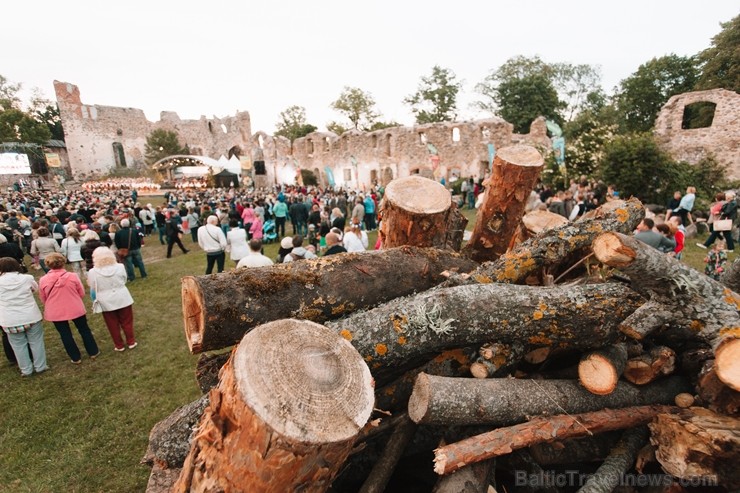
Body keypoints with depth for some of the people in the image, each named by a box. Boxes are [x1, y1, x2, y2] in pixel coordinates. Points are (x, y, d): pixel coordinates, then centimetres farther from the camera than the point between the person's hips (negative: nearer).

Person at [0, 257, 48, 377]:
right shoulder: (27, 278, -8)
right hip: (31, 317, 1)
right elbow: (36, 288, 12)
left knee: (19, 346, 13)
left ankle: (26, 370, 22)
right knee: (36, 342, 13)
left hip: (10, 321, 0)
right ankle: (40, 366, 22)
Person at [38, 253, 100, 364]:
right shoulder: (72, 276, -12)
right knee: (84, 330, 16)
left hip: (55, 313, 1)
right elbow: (82, 294, -3)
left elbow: (43, 299, 3)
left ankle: (75, 358, 23)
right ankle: (93, 352, 26)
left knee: (65, 334, 14)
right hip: (76, 309, 0)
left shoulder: (43, 280, -10)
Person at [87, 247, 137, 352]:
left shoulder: (92, 272, -16)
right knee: (127, 322, 16)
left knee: (113, 325, 15)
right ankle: (131, 342, 26)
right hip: (123, 299, 1)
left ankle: (119, 345, 26)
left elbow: (93, 289, -5)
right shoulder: (120, 267, -12)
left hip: (106, 302, -1)